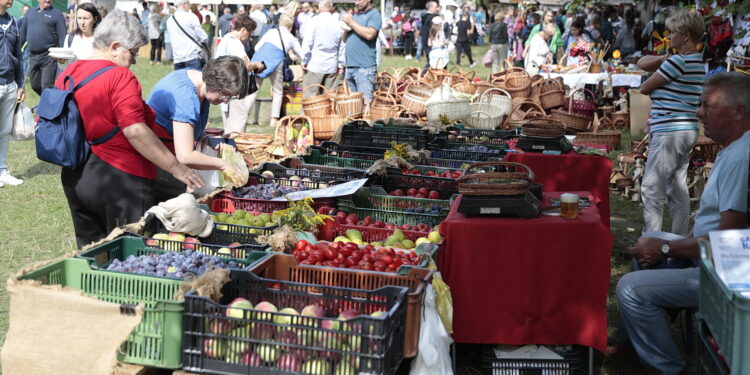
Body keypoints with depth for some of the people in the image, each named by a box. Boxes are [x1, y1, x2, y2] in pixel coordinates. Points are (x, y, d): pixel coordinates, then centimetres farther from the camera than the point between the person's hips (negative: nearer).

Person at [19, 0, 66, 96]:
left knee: (47, 87, -7)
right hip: (32, 56, 5)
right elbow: (23, 34, 17)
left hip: (48, 56, -5)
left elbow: (62, 37, -7)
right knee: (35, 85, 12)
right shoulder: (30, 13, 13)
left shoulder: (57, 14, 0)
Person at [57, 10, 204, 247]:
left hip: (75, 179, 8)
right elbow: (136, 132, -23)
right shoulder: (120, 76, -15)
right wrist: (176, 168, -19)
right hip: (119, 179, -8)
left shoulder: (68, 74, 8)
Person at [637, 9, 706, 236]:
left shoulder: (677, 62, -14)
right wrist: (662, 59, -1)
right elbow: (642, 63, 19)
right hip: (687, 131, 10)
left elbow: (645, 88, -6)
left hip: (669, 132, -10)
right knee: (678, 189, 13)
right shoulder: (698, 61, 16)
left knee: (651, 188, -8)